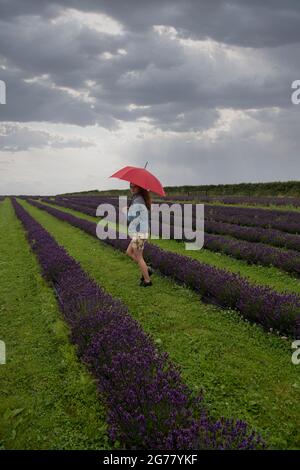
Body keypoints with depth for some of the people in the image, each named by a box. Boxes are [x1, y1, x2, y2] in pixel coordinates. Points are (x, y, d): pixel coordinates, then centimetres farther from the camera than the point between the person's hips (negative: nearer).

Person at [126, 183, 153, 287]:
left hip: (139, 233, -9)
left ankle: (147, 281, 16)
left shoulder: (137, 201, -20)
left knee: (138, 257, 5)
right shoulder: (141, 199, 10)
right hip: (141, 232, 9)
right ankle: (147, 269, 22)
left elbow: (130, 218, -23)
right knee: (129, 252, 21)